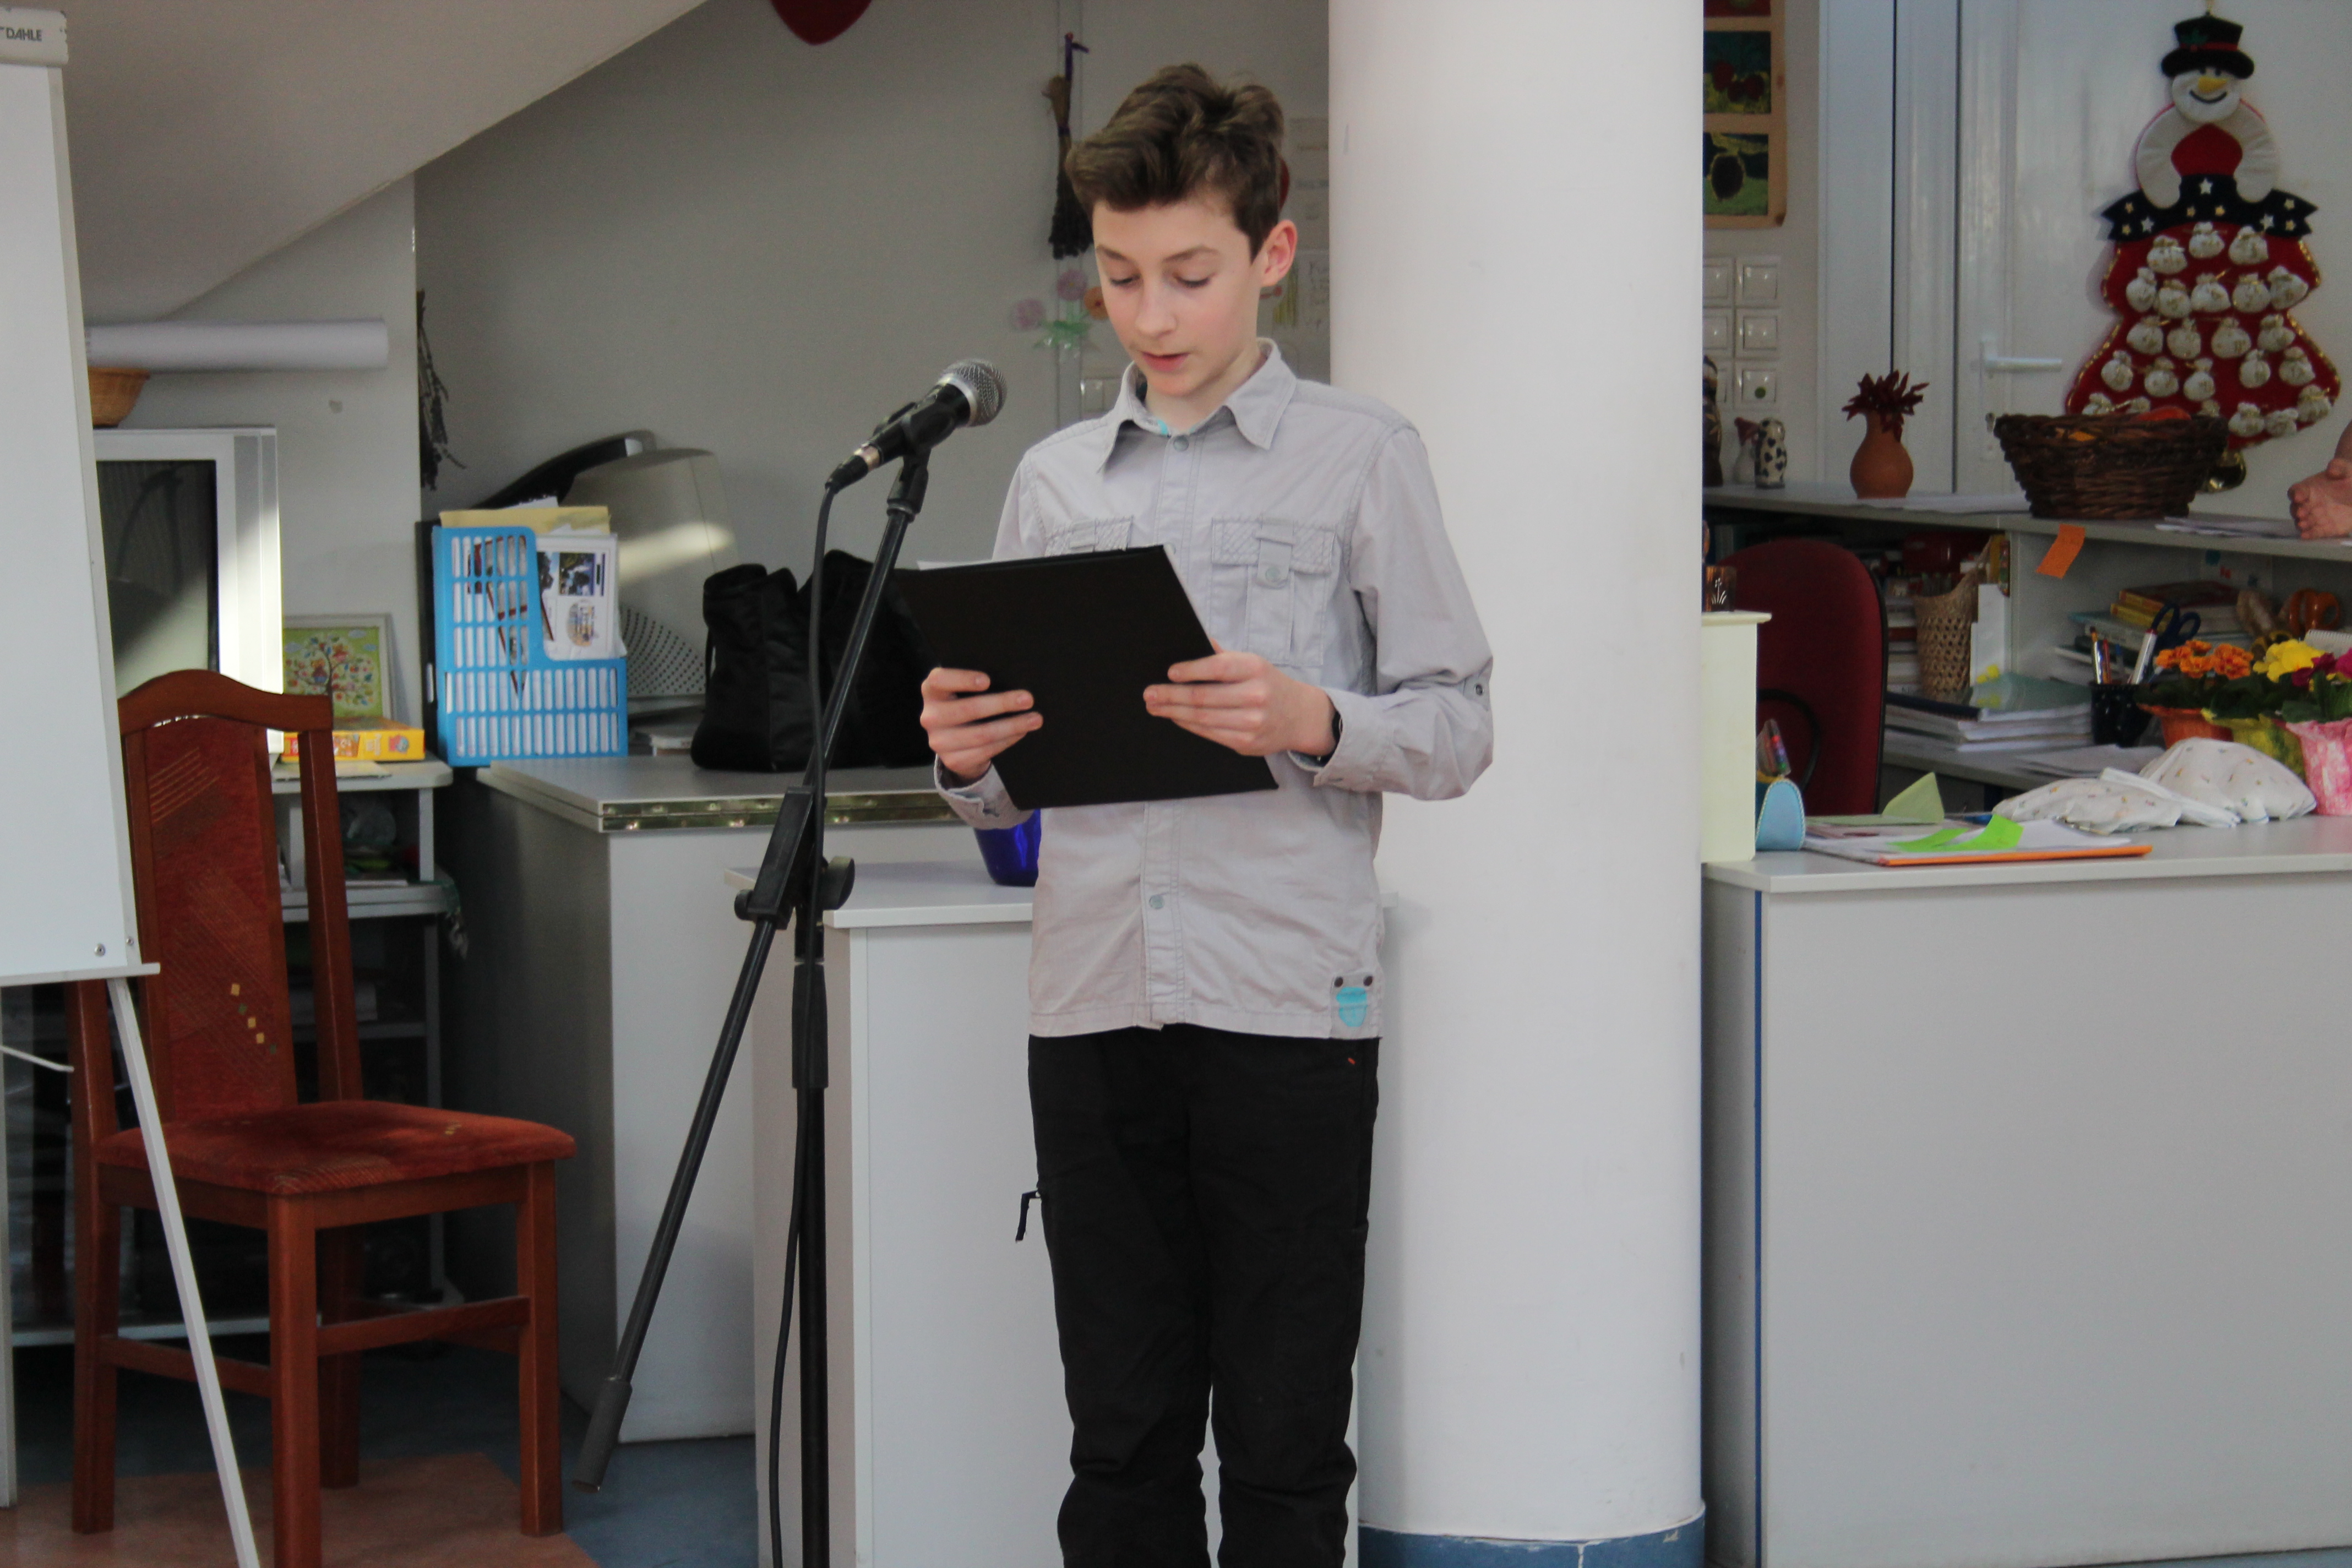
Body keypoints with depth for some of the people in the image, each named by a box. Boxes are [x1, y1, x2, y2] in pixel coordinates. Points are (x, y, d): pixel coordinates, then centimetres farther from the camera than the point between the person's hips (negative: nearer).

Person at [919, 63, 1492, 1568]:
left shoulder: (1360, 456, 2)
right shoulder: (1054, 481, 14)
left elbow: (1458, 729, -1)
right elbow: (1017, 781, 16)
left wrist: (1312, 723, -19)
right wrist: (970, 756, -6)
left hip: (1289, 1007, -4)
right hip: (1095, 1006, 4)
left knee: (1283, 1446, 2)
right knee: (1124, 1440, 9)